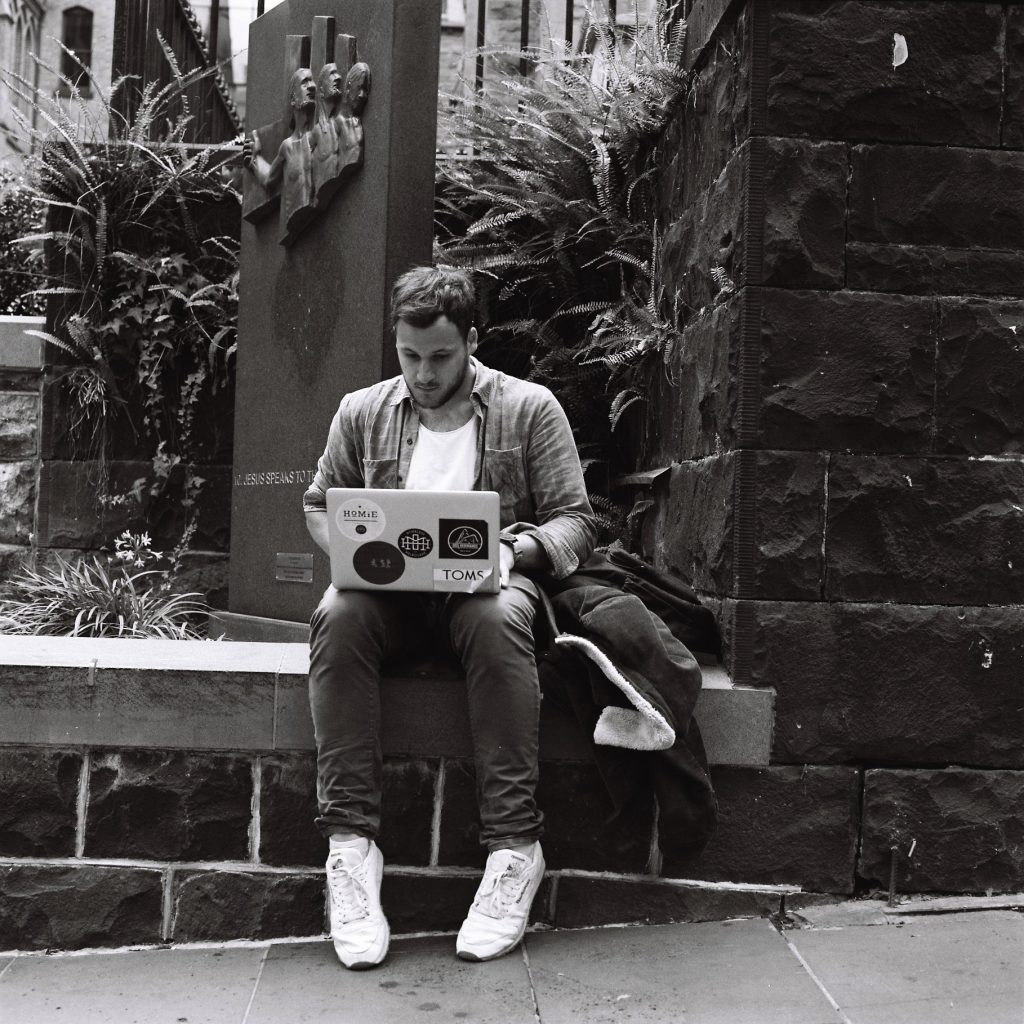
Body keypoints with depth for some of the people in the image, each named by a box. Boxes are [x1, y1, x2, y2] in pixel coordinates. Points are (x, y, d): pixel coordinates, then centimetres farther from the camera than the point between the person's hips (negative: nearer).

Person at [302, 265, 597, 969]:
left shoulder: (530, 408, 5)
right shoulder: (362, 412, 13)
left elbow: (576, 522, 3)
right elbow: (319, 505, 20)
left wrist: (514, 549, -18)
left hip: (487, 585, -2)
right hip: (389, 591, 2)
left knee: (498, 619, -38)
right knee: (339, 615, -32)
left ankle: (514, 846, -32)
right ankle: (351, 843, -31)